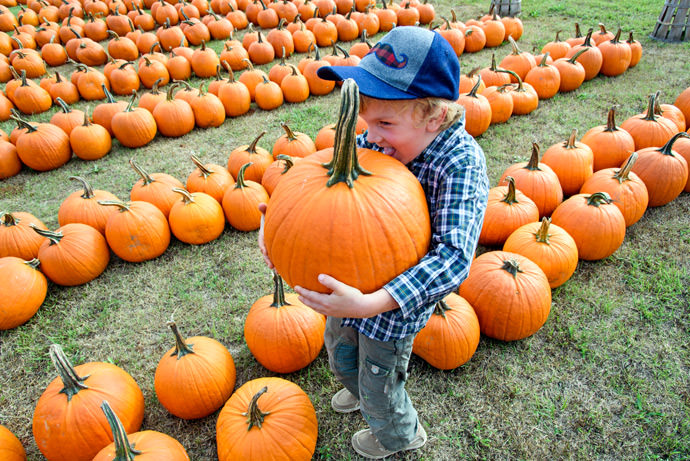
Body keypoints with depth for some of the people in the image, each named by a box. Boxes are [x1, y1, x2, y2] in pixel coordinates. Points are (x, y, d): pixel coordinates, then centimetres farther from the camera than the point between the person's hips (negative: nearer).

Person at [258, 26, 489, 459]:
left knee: (378, 382, 20)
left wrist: (369, 305, -46)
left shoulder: (460, 164, -32)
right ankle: (359, 390, 67)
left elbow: (453, 257, -37)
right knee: (339, 348, 31)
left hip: (396, 299, -6)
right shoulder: (383, 140, -15)